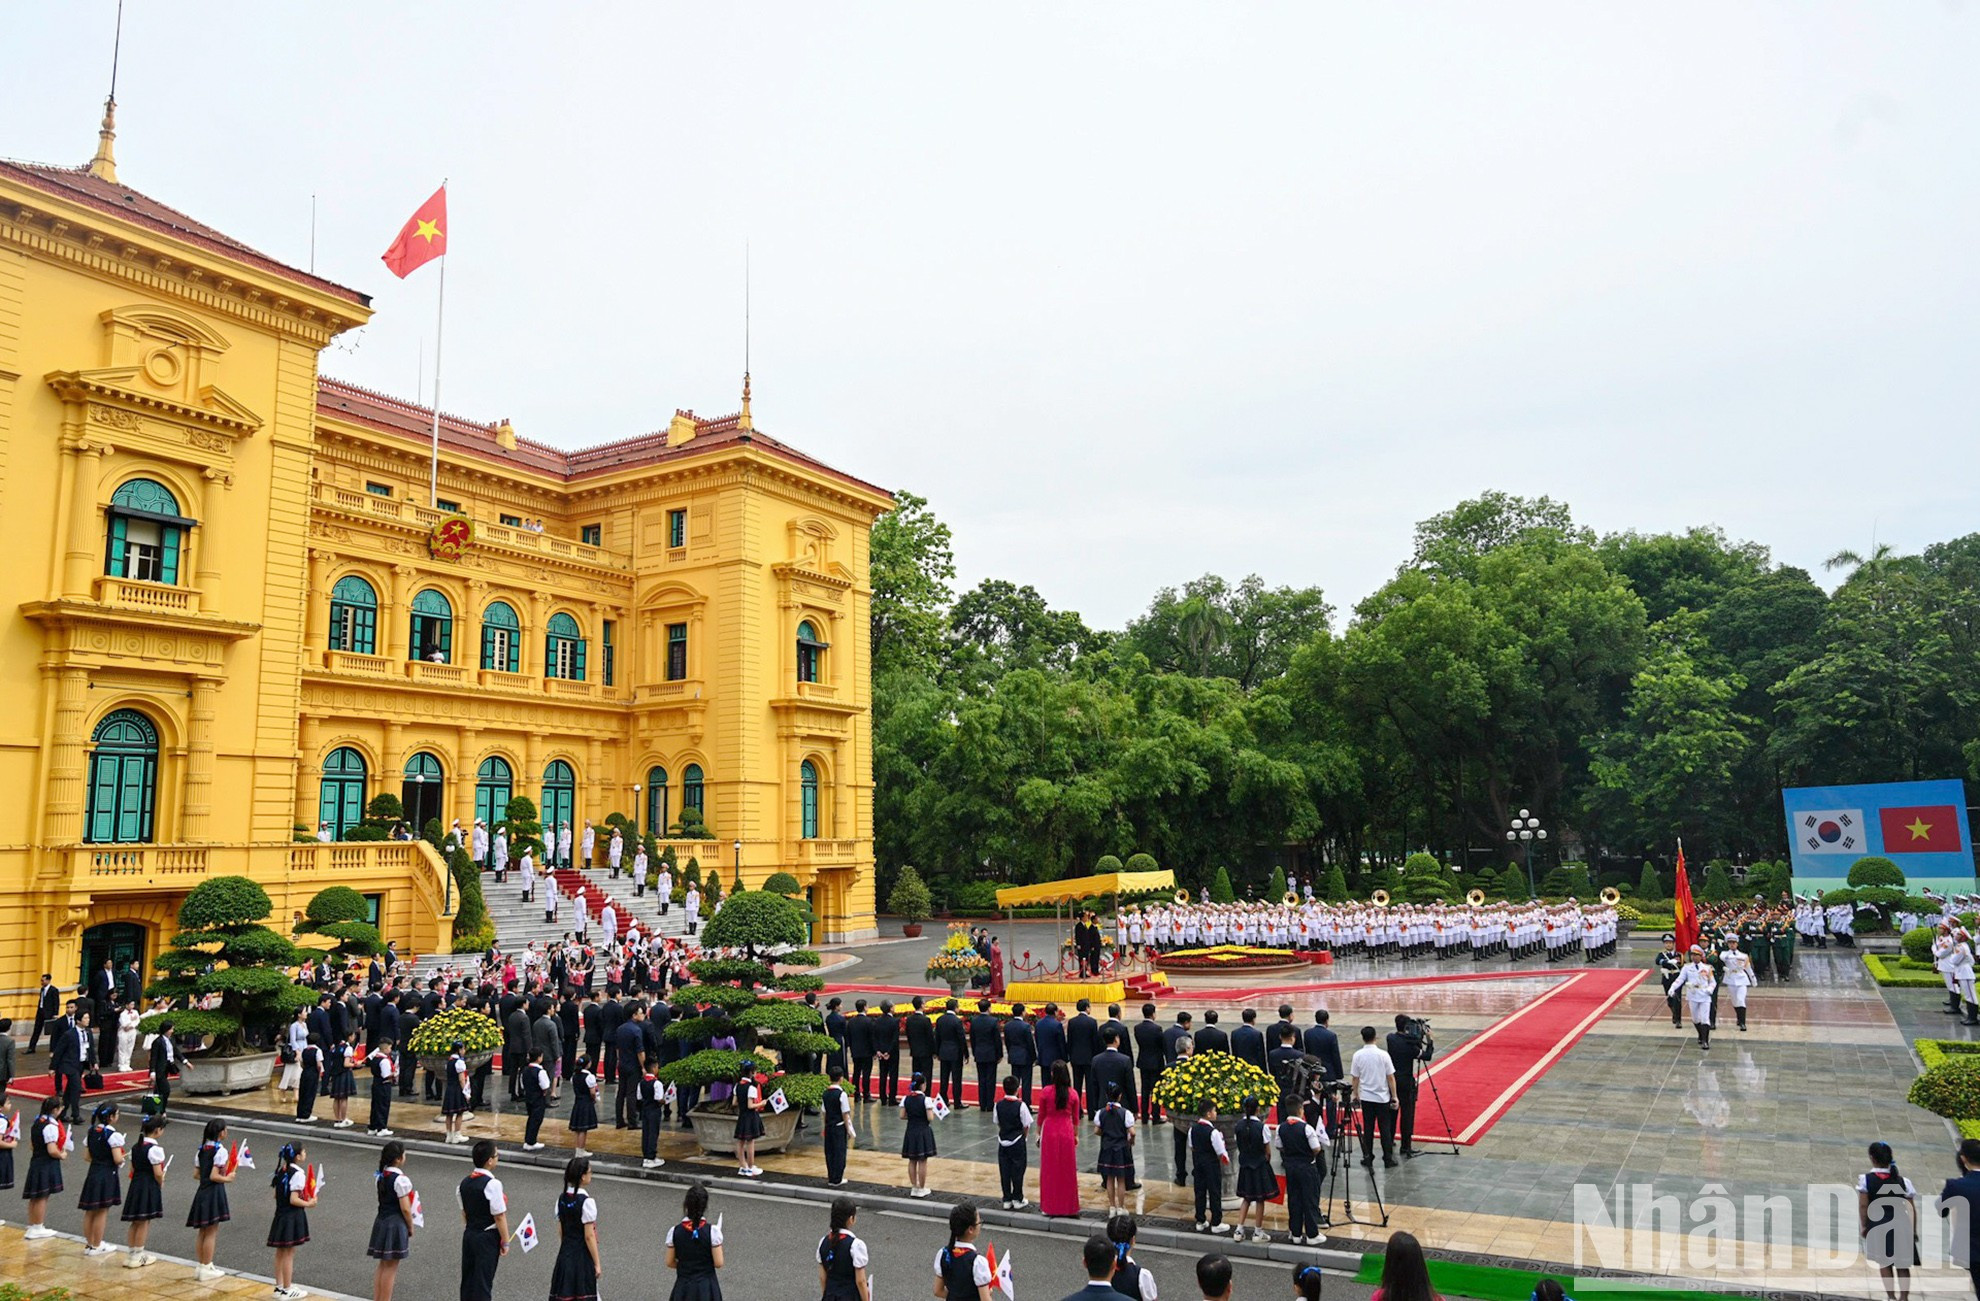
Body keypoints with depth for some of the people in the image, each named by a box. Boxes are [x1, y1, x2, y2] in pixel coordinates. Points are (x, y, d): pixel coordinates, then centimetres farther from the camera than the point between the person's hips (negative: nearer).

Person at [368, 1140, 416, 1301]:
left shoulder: (381, 1175, 4)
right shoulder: (401, 1179, -20)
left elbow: (383, 1198, 11)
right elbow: (405, 1209, -18)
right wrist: (410, 1228, -2)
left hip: (381, 1221, 8)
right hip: (395, 1224, -8)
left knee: (382, 1264, 18)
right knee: (391, 1267, 3)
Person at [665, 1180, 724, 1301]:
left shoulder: (675, 1232, -9)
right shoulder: (712, 1231, -15)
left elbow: (670, 1263, 1)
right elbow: (718, 1263, -12)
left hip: (683, 1287, 2)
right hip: (706, 1287, -2)